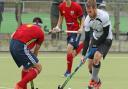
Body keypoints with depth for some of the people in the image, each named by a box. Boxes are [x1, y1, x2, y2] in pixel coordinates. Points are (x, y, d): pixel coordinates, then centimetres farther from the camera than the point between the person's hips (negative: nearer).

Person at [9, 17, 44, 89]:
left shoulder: (23, 25, 27)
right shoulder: (40, 32, 13)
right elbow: (36, 50, 18)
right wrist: (34, 60, 34)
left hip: (12, 44, 7)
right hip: (21, 47, -7)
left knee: (27, 66, 29)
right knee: (38, 67, 1)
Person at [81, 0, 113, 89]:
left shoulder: (104, 16, -28)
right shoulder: (87, 20, -13)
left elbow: (105, 34, -20)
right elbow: (87, 38, -7)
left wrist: (95, 45, -18)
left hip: (106, 40, -5)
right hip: (95, 39, 5)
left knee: (96, 57, -27)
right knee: (90, 64, -1)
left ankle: (95, 80, -8)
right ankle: (97, 81, 25)